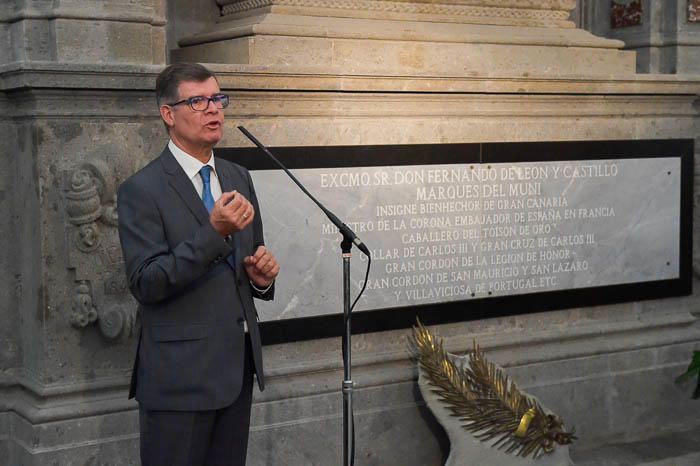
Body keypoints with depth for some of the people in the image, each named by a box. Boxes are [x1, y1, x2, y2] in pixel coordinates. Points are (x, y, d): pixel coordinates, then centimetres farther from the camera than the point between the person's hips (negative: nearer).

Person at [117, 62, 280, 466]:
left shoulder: (239, 178, 11)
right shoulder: (142, 190, -9)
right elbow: (144, 284, -16)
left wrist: (261, 275, -3)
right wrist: (214, 233, -26)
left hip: (238, 367, 6)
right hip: (180, 373, -6)